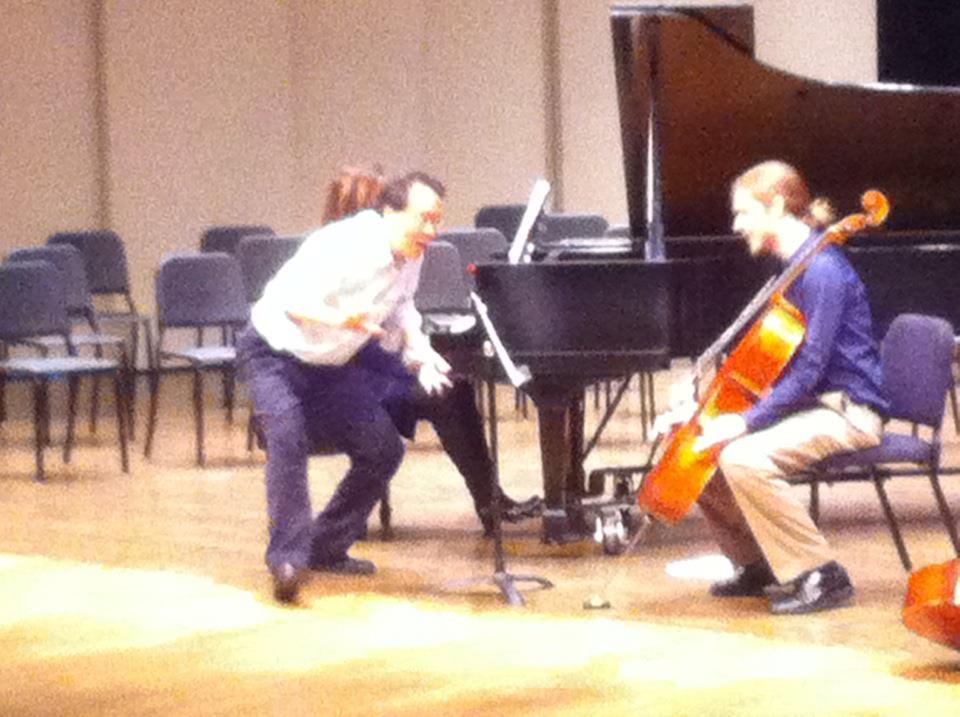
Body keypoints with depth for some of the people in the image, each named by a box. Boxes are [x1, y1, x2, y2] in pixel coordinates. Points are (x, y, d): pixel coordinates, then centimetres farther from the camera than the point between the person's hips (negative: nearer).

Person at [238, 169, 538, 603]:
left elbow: (400, 310, 11)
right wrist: (339, 318, -54)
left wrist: (421, 356, -6)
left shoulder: (409, 257, -5)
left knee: (382, 450, 0)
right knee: (288, 440, -32)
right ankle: (288, 559, -29)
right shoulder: (344, 246, -29)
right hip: (277, 353, -8)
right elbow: (288, 299, -36)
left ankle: (326, 549, 11)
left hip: (333, 364, 8)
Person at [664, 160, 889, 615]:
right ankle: (757, 565, 16)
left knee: (743, 459, -32)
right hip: (807, 404, 10)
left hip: (847, 411, -10)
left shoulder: (822, 269, -18)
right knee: (697, 450, 5)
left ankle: (823, 577, -22)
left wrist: (747, 421, -27)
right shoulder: (792, 266, 13)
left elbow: (809, 368, -25)